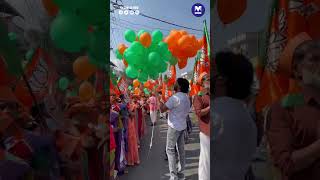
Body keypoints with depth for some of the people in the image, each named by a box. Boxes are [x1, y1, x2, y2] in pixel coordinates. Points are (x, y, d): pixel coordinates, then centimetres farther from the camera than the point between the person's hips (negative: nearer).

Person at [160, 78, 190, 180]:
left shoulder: (175, 97, -20)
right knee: (181, 149, 13)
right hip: (182, 126, 9)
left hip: (174, 126, -9)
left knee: (170, 150, -1)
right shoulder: (186, 98, 9)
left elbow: (162, 109, -20)